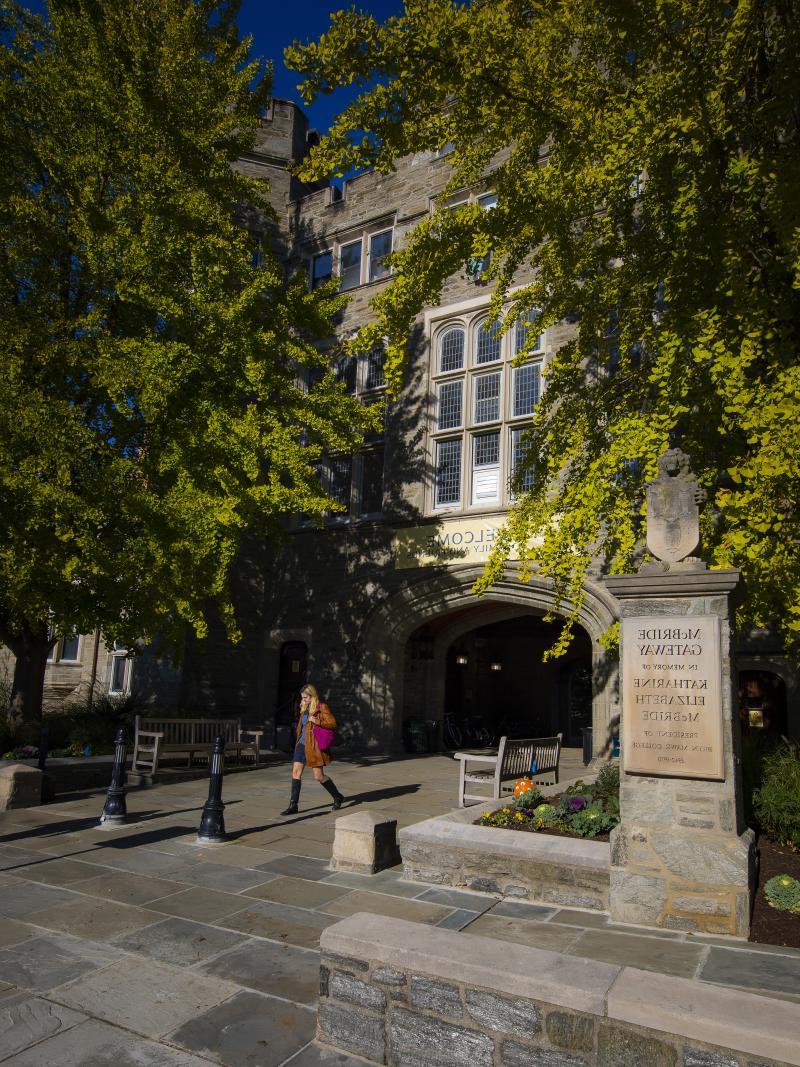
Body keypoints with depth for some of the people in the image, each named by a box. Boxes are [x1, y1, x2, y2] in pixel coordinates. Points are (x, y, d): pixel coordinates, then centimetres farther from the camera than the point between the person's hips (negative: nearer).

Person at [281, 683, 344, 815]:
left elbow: (333, 723, -15)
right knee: (296, 772, -3)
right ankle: (293, 805, 1)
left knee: (319, 776, -1)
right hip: (302, 744, 7)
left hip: (314, 746, -7)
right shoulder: (305, 709, 12)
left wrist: (316, 721, -25)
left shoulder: (322, 707, -9)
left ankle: (337, 797, 20)